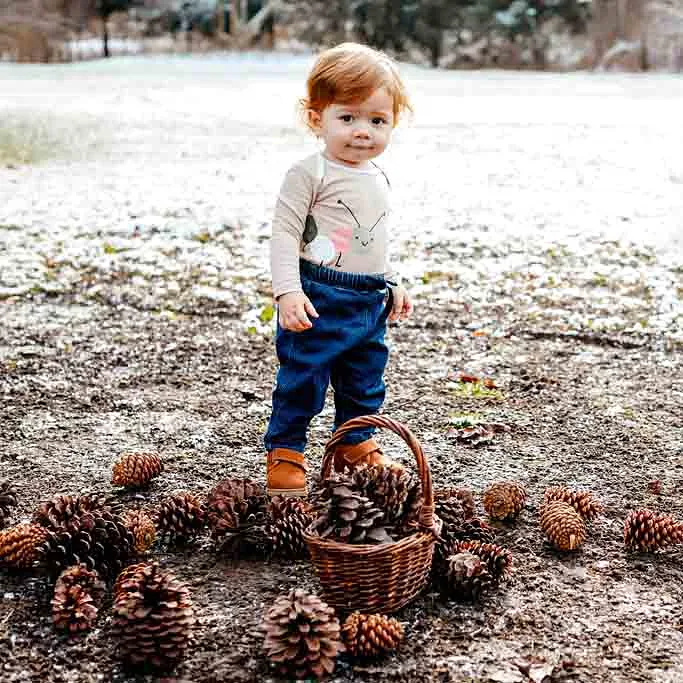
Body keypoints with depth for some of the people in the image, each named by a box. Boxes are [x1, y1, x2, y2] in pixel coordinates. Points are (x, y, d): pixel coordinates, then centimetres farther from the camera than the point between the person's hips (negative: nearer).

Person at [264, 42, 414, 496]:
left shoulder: (378, 180, 12)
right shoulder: (310, 175, -13)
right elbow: (284, 233, -16)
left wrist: (392, 285, 24)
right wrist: (288, 291, -25)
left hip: (370, 303, 7)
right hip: (318, 300, -7)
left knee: (366, 383, 17)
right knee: (302, 379, 1)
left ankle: (357, 444, 35)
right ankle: (285, 451, 16)